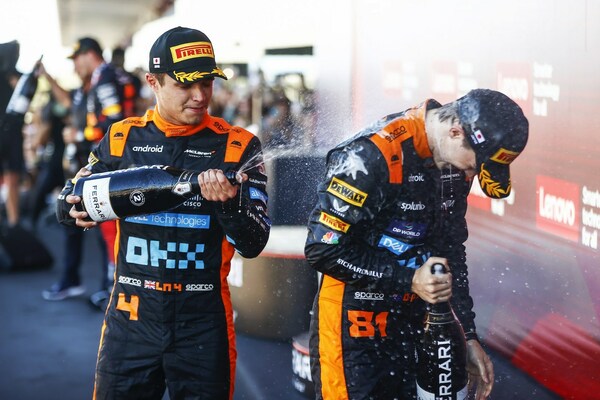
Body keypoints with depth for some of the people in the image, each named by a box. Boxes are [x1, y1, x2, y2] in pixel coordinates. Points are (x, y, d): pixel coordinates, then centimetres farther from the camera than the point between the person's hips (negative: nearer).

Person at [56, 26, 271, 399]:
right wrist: (74, 205, -8)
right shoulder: (123, 138, 3)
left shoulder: (238, 147, -3)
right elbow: (69, 201, 15)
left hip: (203, 323, -2)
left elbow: (254, 244, -6)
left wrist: (229, 202, -25)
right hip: (131, 316, 2)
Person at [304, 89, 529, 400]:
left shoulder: (454, 162, 1)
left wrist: (469, 337, 11)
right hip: (353, 325, -7)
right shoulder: (370, 155, -23)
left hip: (409, 323, 7)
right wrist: (409, 280, -21)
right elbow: (323, 249, -21)